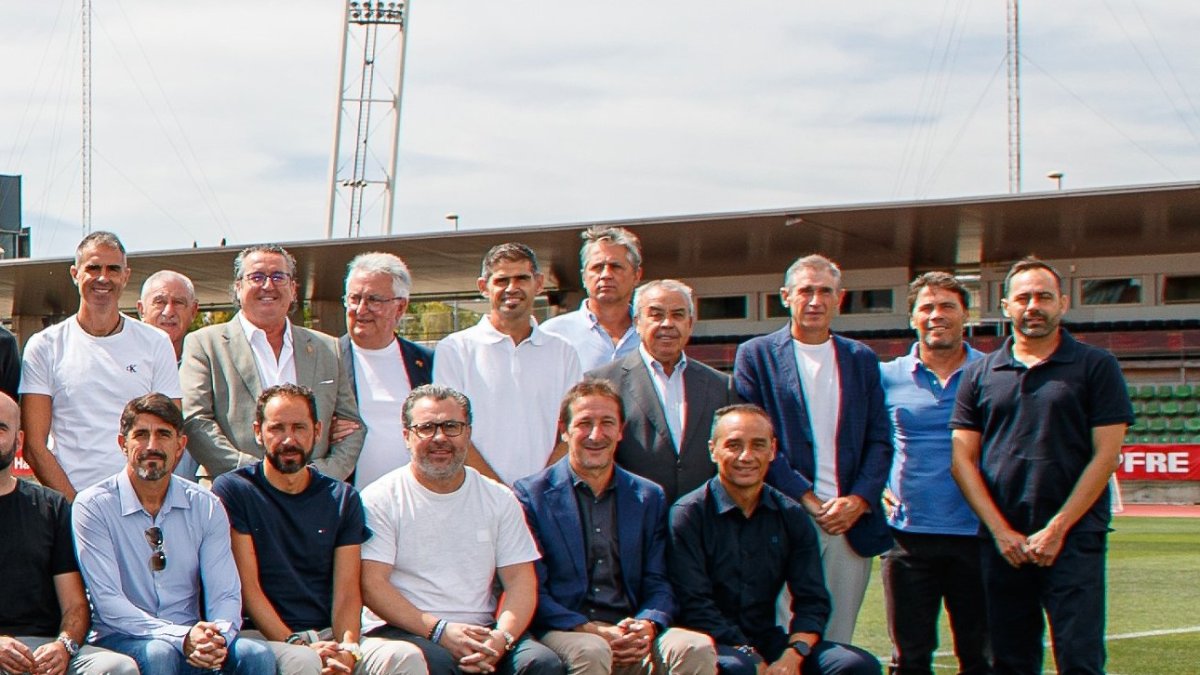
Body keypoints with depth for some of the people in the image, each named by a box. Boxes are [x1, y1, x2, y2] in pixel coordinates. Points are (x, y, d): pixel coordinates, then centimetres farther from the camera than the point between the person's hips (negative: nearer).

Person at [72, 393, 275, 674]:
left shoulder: (206, 507, 7)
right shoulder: (93, 506, -4)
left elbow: (225, 595, 2)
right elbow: (108, 603, -12)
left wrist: (216, 638, -22)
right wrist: (183, 637, -24)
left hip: (193, 641, 3)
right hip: (121, 639, -3)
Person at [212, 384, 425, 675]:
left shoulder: (342, 499, 14)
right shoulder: (232, 490, 2)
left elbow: (347, 590, 5)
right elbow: (247, 586, -6)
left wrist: (347, 649, -15)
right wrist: (296, 644, -18)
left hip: (329, 635, 3)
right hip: (265, 638, -3)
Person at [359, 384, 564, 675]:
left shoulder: (499, 499, 13)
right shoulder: (379, 499, 2)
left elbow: (520, 580, 8)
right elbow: (371, 584, -7)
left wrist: (502, 637, -13)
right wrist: (440, 630, -18)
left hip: (481, 633, 3)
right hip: (404, 630, -3)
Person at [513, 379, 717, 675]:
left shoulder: (649, 498, 17)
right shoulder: (531, 495, 5)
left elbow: (658, 584, 13)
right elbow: (532, 592, -1)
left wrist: (647, 626, -10)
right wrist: (593, 631, -15)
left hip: (633, 634, 3)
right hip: (564, 632, -3)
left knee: (698, 649, -26)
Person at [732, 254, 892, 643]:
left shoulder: (862, 360, 15)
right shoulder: (756, 355, 5)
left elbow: (879, 441, 11)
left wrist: (859, 500, -6)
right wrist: (806, 499, -10)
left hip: (851, 521, 3)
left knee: (838, 642, 3)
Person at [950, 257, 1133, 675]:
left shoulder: (1095, 367, 3)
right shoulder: (980, 375, 11)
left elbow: (1106, 455, -3)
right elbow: (963, 459, 7)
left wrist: (1056, 530, -10)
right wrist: (1002, 532, -5)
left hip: (1073, 542, -3)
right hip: (1003, 546, 3)